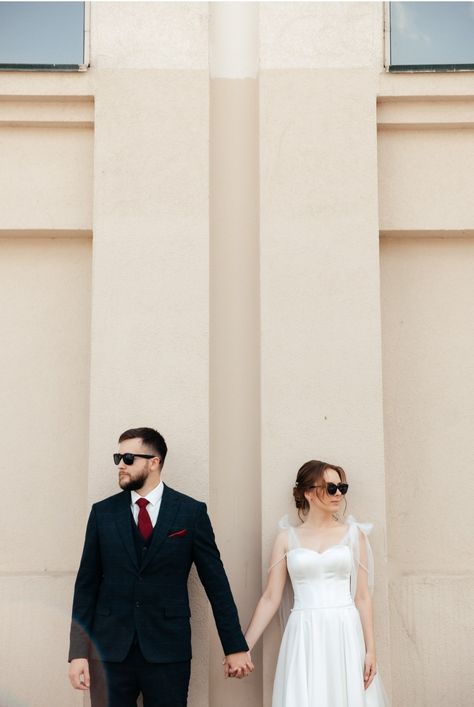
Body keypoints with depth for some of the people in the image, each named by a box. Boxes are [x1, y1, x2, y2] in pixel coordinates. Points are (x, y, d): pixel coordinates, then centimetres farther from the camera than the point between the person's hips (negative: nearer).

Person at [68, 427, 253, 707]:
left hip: (168, 650, -1)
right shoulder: (103, 512, 5)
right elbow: (87, 583, 5)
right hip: (109, 648, 2)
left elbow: (216, 582, 1)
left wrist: (235, 646, 1)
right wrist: (79, 652, 0)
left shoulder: (191, 512, -1)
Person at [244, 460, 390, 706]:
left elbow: (362, 596, 4)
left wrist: (370, 650, -2)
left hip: (346, 635, 1)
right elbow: (270, 598, 5)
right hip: (304, 638, 0)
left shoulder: (353, 533, 6)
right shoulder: (287, 538, 5)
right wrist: (243, 647, 1)